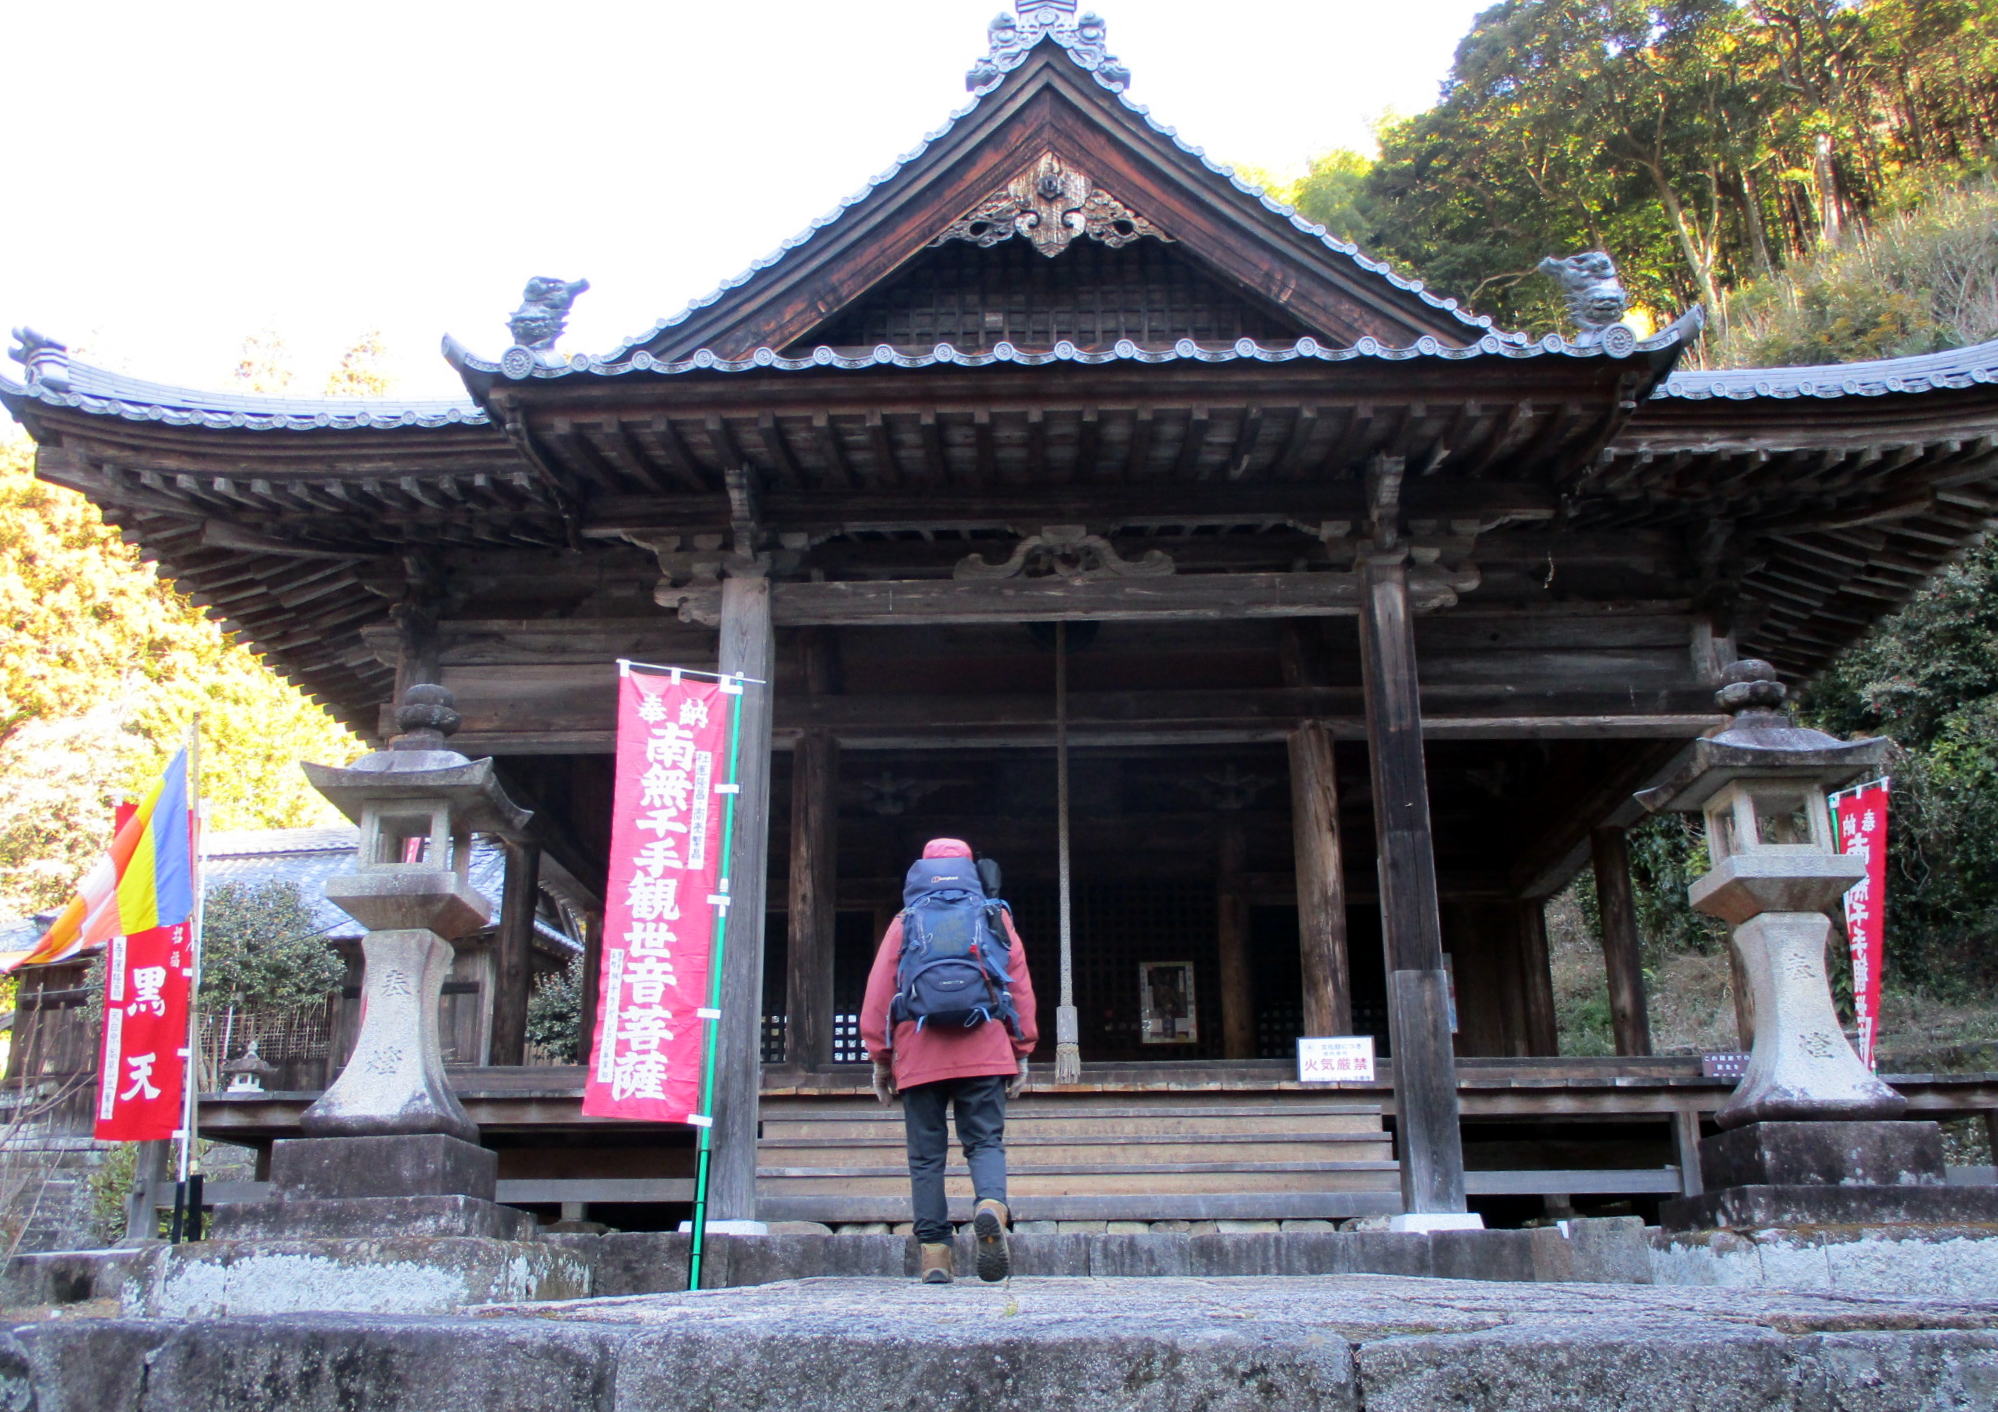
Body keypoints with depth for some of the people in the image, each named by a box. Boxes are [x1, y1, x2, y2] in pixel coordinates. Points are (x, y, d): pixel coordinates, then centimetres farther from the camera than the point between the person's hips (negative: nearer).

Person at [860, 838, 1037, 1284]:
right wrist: (1022, 1051, 12)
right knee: (986, 1142, 4)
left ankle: (935, 1255, 0)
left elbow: (879, 989, 8)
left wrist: (880, 1057, 12)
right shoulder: (994, 917, 12)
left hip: (919, 1058, 0)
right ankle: (991, 1207, -26)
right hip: (985, 1055, 0)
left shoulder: (906, 922, 11)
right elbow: (1019, 984, 9)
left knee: (926, 1155, 6)